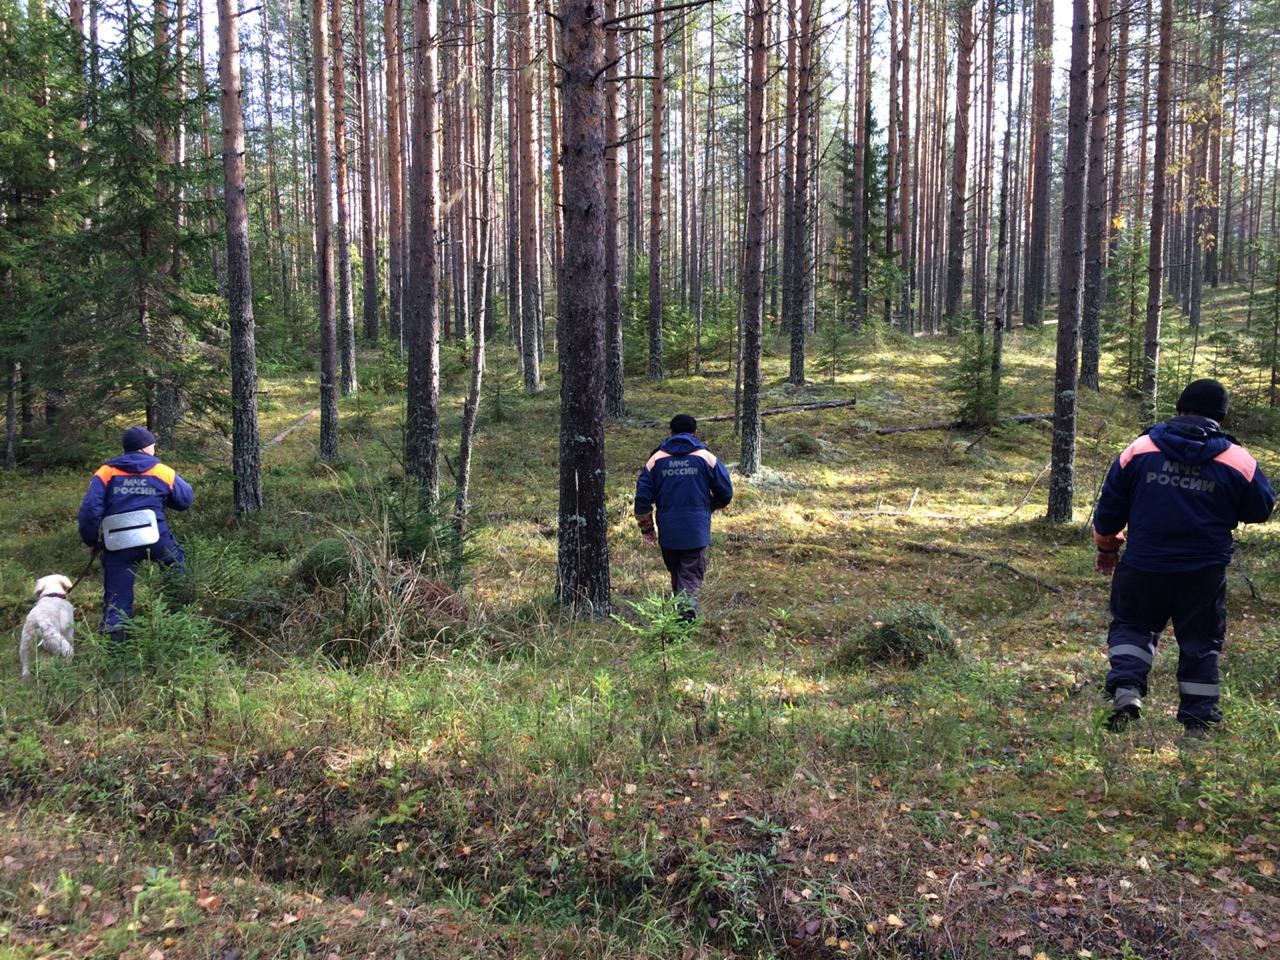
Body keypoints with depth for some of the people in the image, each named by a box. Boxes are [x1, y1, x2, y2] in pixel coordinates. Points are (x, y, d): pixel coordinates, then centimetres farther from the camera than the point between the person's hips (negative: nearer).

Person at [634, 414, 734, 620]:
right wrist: (710, 506, 23)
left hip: (668, 533, 2)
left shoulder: (656, 459, 1)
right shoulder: (706, 458, -2)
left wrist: (646, 529, 10)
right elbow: (725, 493, 2)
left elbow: (642, 497, 0)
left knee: (676, 574, 21)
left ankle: (680, 611, 32)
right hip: (697, 532, -2)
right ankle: (687, 610, -21)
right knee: (691, 576, 1)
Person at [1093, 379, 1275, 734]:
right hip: (1204, 573, 0)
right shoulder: (1238, 460, -5)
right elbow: (1262, 509, 9)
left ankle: (1126, 689, -4)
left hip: (1142, 566, 0)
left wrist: (1106, 546, 18)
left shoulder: (1139, 449, -3)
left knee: (1131, 625, 17)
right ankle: (1198, 718, 20)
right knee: (1201, 641, 15)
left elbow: (1109, 508, 3)